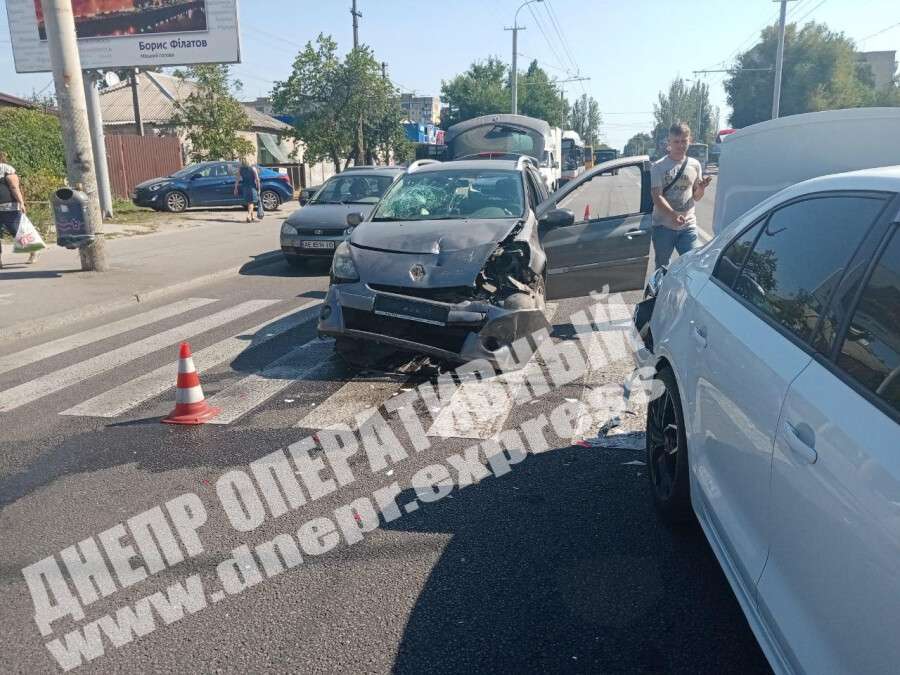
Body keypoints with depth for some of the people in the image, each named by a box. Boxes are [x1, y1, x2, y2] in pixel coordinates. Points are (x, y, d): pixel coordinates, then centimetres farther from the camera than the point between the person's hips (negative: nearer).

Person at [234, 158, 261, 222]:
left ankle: (253, 216, 27)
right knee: (251, 202, -1)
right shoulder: (253, 168, -7)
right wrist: (258, 188, -3)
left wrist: (235, 188, 6)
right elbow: (257, 179, -10)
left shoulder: (240, 169, 0)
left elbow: (237, 180, -1)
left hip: (244, 187, 3)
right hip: (252, 187, -3)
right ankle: (249, 216, -20)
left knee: (249, 202, 17)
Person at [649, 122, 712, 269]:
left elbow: (696, 197, 13)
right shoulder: (658, 167, -4)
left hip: (688, 225, 2)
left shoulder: (695, 165, 7)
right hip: (663, 226, -2)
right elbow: (657, 197, -14)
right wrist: (673, 214, -31)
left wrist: (701, 188, -11)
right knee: (662, 268, 9)